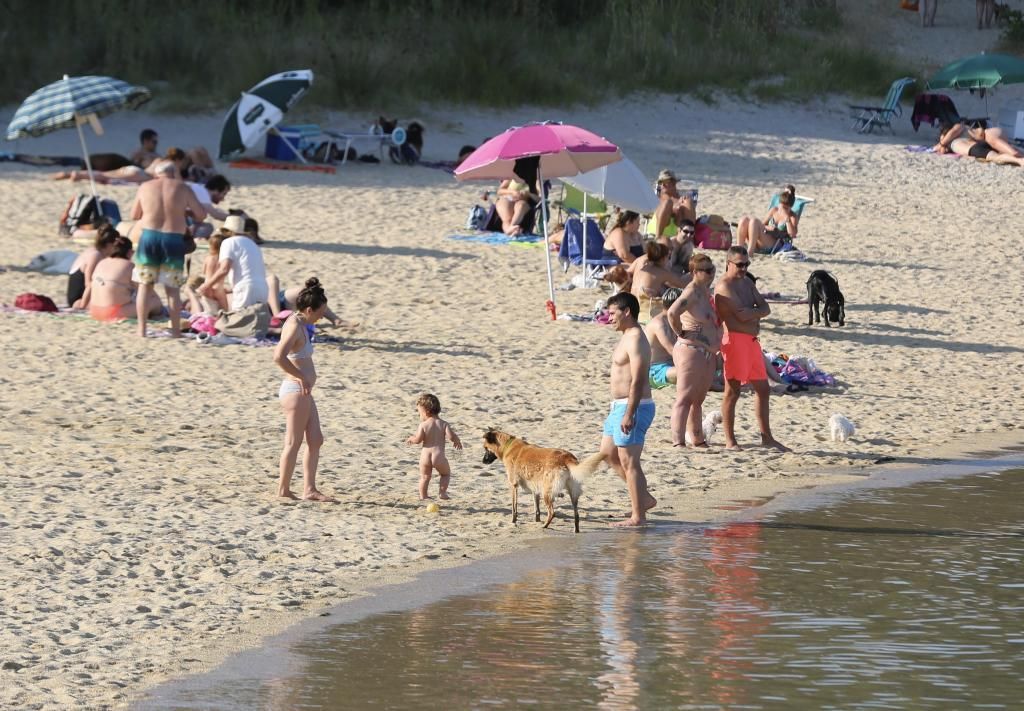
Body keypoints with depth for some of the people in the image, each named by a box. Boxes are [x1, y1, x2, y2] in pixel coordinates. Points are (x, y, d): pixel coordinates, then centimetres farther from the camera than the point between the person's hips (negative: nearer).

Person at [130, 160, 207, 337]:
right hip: (173, 240, -1)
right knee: (172, 288, 6)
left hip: (149, 237, 1)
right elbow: (201, 214, 3)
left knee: (145, 284, 10)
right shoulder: (181, 188, 1)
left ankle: (141, 330, 5)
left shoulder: (145, 187, 6)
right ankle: (176, 331, 6)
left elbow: (134, 216, 15)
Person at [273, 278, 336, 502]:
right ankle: (283, 490, 0)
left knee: (315, 440, 11)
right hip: (295, 391, -10)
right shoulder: (295, 326, -17)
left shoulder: (300, 324, 13)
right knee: (294, 442, -5)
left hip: (303, 392, 10)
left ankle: (309, 489, 13)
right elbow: (279, 357, -30)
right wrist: (301, 376, -21)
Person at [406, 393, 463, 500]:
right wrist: (457, 441, 11)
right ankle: (442, 492, 12)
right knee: (445, 473, 23)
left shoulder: (423, 425, -5)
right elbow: (451, 436, -11)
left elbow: (418, 440, -11)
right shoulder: (443, 424, 0)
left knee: (424, 476, 15)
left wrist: (411, 439, 12)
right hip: (438, 455, 1)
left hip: (425, 455, -1)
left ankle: (423, 496, 12)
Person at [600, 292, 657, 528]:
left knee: (629, 462, -7)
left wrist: (629, 414, -27)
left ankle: (638, 516, -3)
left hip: (632, 407, -11)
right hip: (620, 406, 11)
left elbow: (638, 380, -24)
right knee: (608, 454, 19)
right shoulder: (627, 337, 15)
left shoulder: (636, 340, -18)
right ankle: (644, 498, 24)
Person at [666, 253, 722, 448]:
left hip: (708, 354, 9)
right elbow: (672, 313, -31)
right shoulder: (692, 292, -15)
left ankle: (697, 439, 22)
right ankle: (678, 441, -13)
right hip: (691, 351, -9)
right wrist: (680, 332, -17)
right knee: (685, 398, -10)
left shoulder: (706, 292, 15)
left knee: (698, 399, 15)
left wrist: (715, 351, 23)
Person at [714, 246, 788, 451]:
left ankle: (766, 437, 20)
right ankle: (730, 441, -2)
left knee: (762, 389, 12)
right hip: (735, 339, -9)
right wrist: (757, 311, -1)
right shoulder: (725, 286, -10)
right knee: (733, 390, -6)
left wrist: (751, 313, -11)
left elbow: (765, 309, 10)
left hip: (752, 340, 9)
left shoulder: (747, 283, 18)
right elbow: (742, 314, -19)